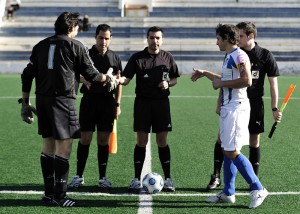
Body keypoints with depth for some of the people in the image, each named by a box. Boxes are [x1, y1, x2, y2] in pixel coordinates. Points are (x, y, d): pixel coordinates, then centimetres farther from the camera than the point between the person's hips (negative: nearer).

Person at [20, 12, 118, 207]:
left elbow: (27, 75, 11)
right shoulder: (75, 45, 0)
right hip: (63, 99, -7)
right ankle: (60, 196, -7)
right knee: (64, 144, -5)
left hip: (42, 99, 7)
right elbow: (91, 74, 4)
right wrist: (109, 79, 23)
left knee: (48, 144, 12)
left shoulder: (41, 46, 15)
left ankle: (49, 193, 18)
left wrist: (25, 102, 16)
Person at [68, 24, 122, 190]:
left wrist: (117, 104, 5)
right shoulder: (86, 55, 3)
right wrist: (83, 79, -21)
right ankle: (79, 176, 9)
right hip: (89, 99, -1)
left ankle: (102, 178, 11)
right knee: (85, 139, -2)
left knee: (103, 140, 4)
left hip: (107, 101, 2)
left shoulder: (114, 58, 9)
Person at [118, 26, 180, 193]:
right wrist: (120, 79, -27)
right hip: (142, 102, -1)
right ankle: (136, 179, 6)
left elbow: (174, 79, 16)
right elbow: (127, 78, -5)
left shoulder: (167, 57, 7)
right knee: (141, 140, -2)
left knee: (162, 141, 2)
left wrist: (168, 83, -6)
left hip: (161, 102, 1)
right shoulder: (137, 57, 2)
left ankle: (168, 179, 11)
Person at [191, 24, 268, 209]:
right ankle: (228, 193, 17)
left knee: (232, 152, -10)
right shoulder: (229, 57, 17)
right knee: (227, 151, 11)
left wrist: (221, 83, -17)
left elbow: (247, 81, -26)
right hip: (227, 108, 10)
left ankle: (258, 189, -3)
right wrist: (204, 74, 33)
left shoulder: (239, 56, -13)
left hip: (236, 108, -10)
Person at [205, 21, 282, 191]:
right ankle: (216, 177, 8)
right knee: (222, 138, -2)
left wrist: (275, 108, -4)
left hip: (255, 103, -2)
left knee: (255, 141, 5)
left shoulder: (266, 55, -3)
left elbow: (273, 83, 0)